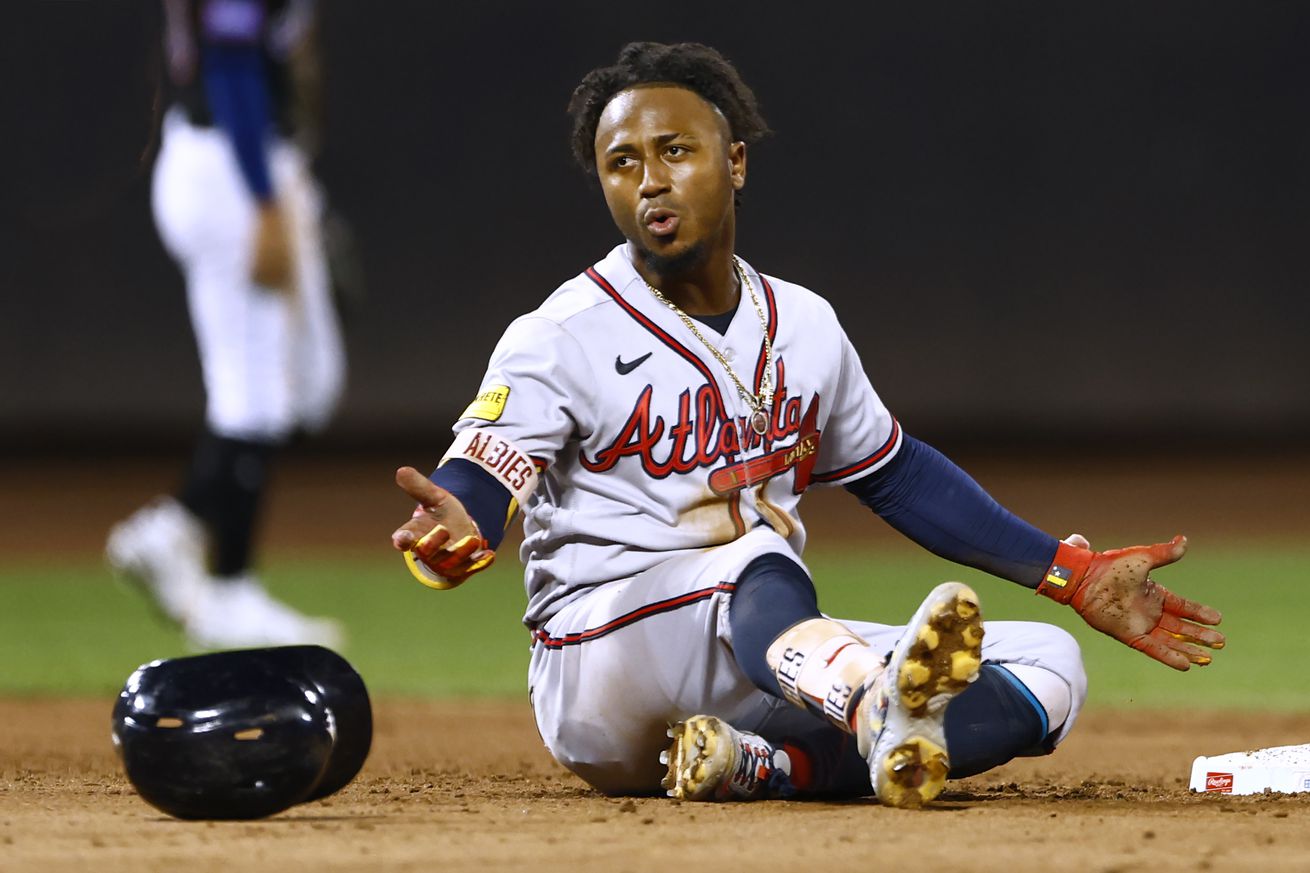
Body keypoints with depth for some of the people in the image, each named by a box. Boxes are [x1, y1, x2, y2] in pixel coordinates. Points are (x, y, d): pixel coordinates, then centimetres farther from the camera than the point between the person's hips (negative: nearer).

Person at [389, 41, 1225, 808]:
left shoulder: (803, 325, 12)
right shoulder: (562, 337, -6)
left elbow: (897, 474, 24)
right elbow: (476, 486, -18)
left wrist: (1075, 578, 19)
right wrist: (454, 539, -44)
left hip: (778, 664, 6)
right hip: (602, 682, -6)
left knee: (1048, 664, -9)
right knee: (758, 562, -35)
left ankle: (756, 764, -31)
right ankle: (887, 713, -71)